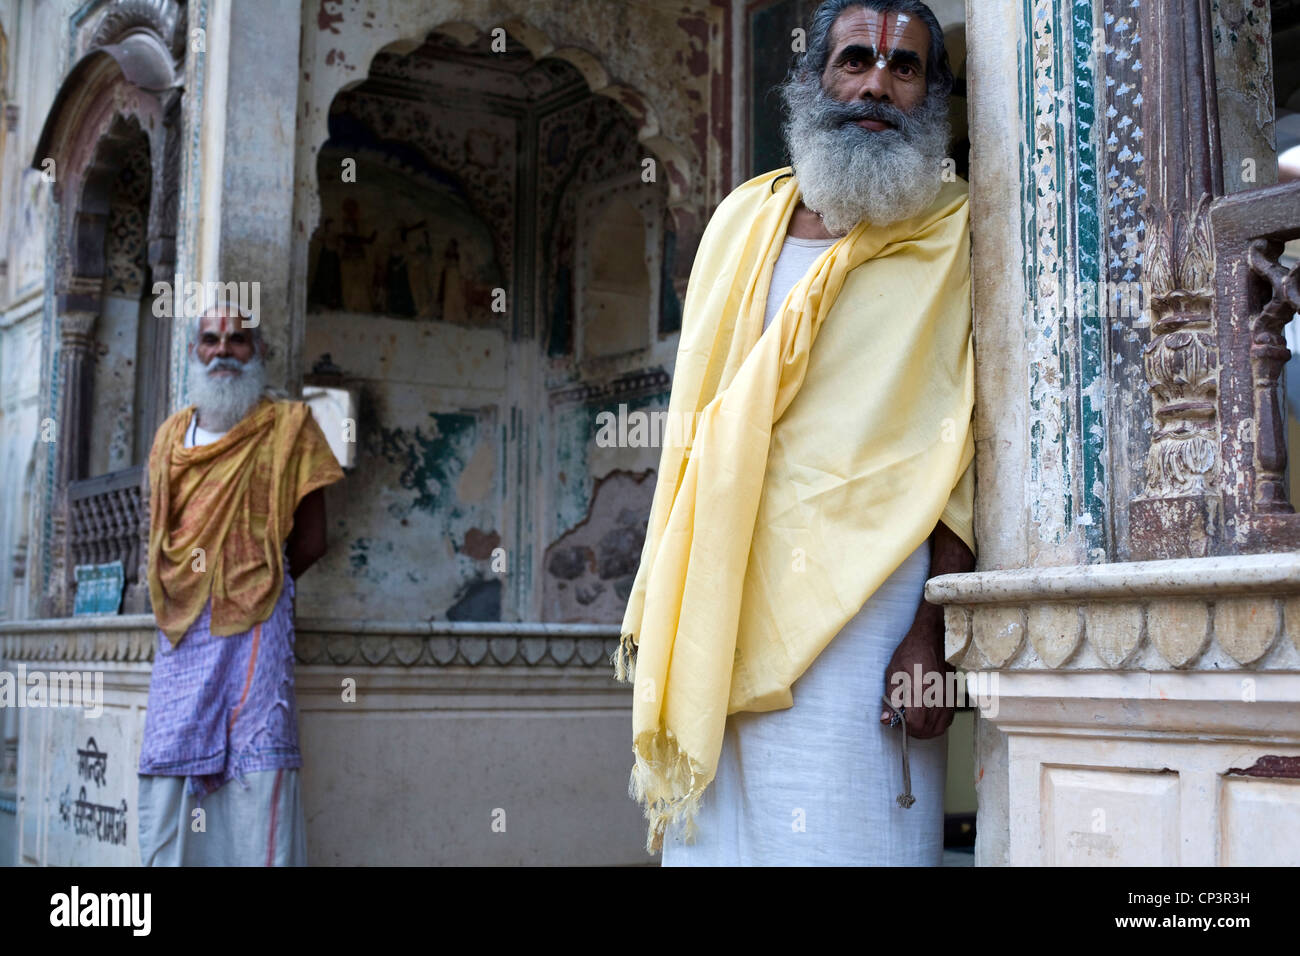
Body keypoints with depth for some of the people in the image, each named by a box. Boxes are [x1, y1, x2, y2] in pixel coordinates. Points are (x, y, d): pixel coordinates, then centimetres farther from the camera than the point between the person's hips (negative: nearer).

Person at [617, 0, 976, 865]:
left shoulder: (952, 239, 4)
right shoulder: (742, 223, 16)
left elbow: (963, 452, -4)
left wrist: (933, 630, -14)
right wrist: (655, 605, 13)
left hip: (858, 607, -4)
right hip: (716, 604, 4)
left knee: (846, 834, -6)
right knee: (710, 831, 4)